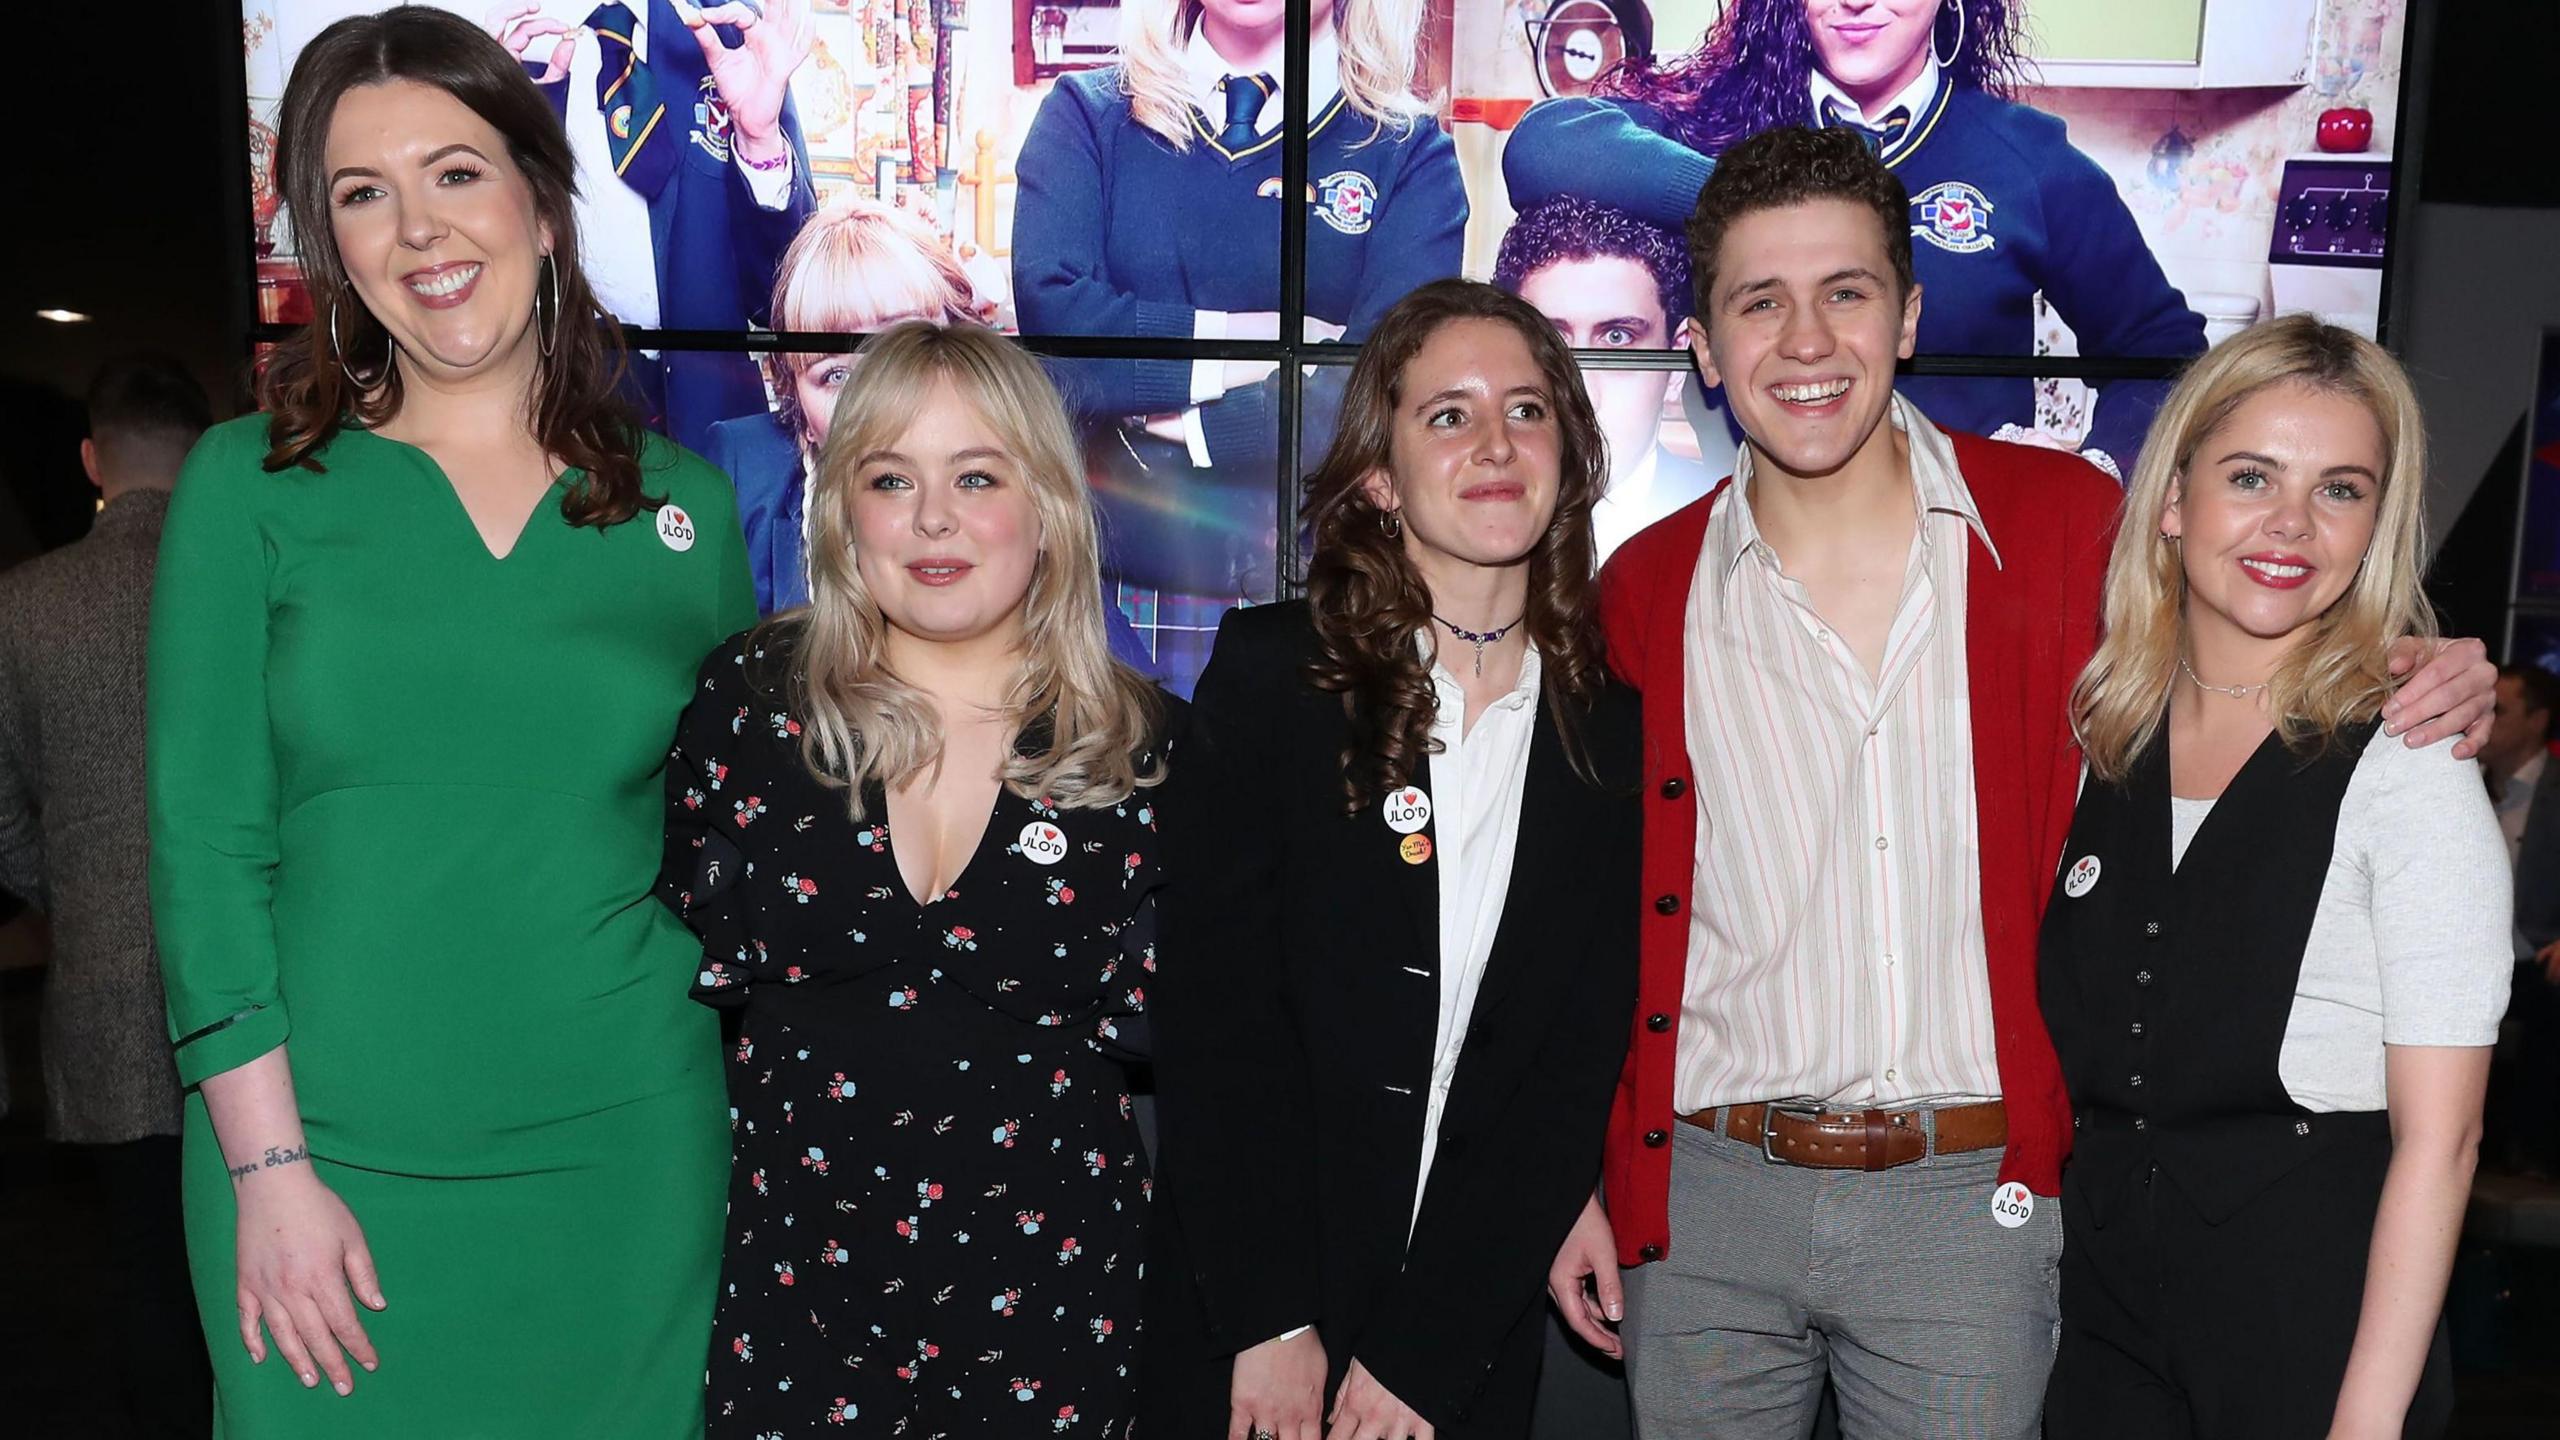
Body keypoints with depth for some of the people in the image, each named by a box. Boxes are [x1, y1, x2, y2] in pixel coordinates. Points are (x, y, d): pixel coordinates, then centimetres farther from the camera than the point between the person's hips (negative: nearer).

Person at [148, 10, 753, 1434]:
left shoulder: (684, 503, 3)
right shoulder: (248, 484, 0)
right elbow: (204, 847, -3)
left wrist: (751, 1131, 4)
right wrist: (268, 1167, -8)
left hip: (625, 1154, 1)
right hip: (333, 1158, -1)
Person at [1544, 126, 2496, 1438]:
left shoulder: (2068, 521, -3)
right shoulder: (1644, 594, 0)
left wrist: (2414, 694, -7)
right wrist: (1585, 1176, 5)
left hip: (1969, 1202, -1)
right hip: (1699, 1194, 1)